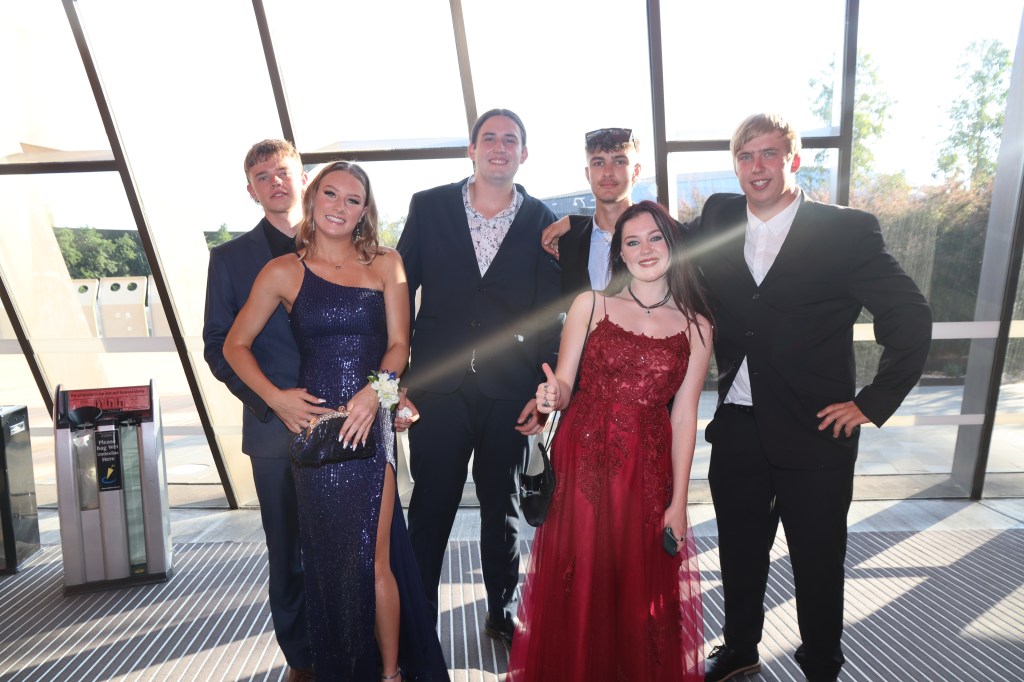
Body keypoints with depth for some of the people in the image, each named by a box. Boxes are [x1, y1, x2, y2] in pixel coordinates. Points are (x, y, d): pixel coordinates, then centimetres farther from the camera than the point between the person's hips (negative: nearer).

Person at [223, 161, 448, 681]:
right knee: (328, 558, 12)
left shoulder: (386, 264, 6)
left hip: (371, 423, 0)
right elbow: (235, 346, 8)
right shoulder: (284, 272, 4)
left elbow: (399, 343, 2)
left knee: (374, 559, 2)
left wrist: (375, 391, -15)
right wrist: (278, 399, -6)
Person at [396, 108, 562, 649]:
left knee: (502, 509, 16)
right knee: (430, 508, 9)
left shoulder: (541, 222, 1)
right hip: (438, 386, 0)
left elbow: (549, 314, 1)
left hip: (509, 393, 1)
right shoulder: (428, 207, 2)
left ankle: (501, 614, 36)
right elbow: (400, 289, 2)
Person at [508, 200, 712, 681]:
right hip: (582, 462, -1)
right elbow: (563, 384, 0)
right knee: (576, 589, 6)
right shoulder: (590, 305, 1)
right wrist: (555, 396, -25)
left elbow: (684, 415, 2)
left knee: (642, 593, 9)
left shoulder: (696, 326, 4)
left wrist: (678, 502, -1)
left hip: (648, 472, 1)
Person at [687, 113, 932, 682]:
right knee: (740, 556, 20)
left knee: (818, 566, 15)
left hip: (815, 435, -3)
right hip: (737, 430, 4)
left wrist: (873, 404, -8)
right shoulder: (719, 218, 2)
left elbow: (912, 319, -7)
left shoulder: (848, 230, -9)